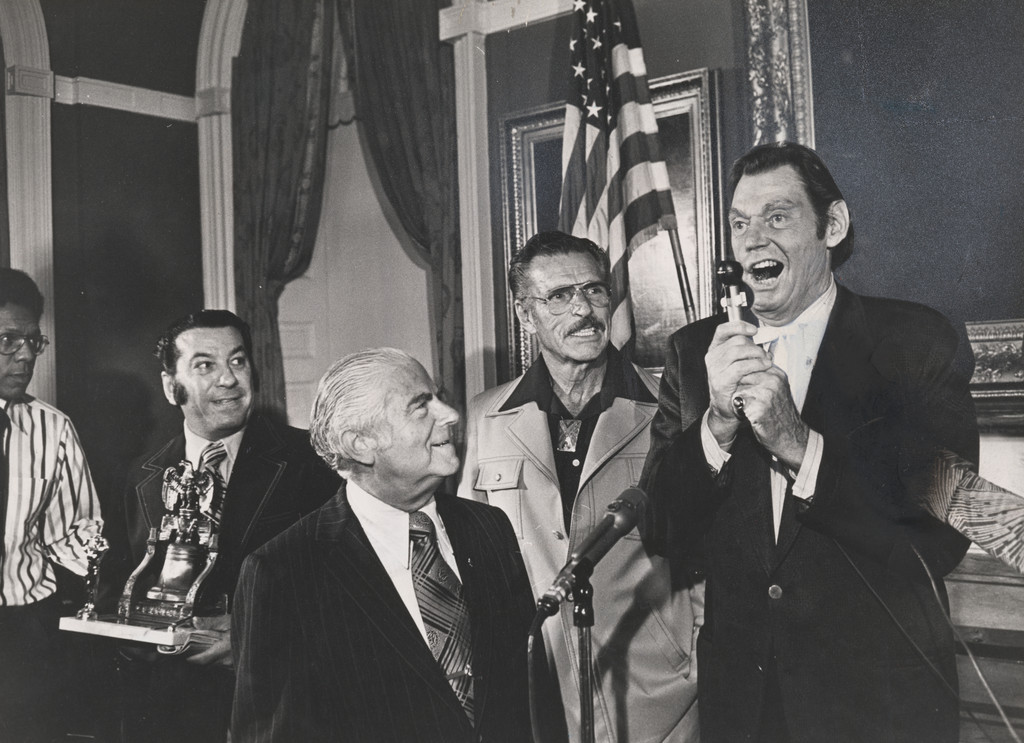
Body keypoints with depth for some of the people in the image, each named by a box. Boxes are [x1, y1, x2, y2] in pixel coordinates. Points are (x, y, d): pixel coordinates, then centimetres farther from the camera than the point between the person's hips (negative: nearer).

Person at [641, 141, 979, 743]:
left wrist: (798, 443, -26)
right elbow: (661, 534, -6)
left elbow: (944, 537, -16)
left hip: (880, 695, -2)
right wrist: (718, 423, -22)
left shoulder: (914, 340, -8)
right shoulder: (695, 351, -1)